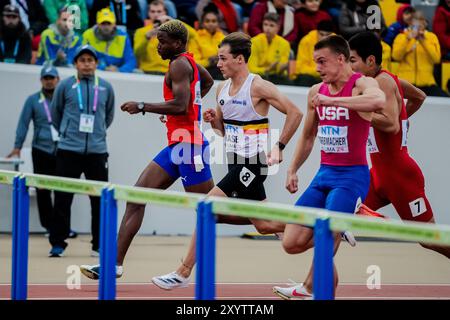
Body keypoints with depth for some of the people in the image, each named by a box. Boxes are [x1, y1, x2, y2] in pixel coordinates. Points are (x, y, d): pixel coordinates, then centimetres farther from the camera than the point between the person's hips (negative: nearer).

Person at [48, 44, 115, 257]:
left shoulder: (106, 88, 7)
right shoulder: (65, 86, 1)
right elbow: (55, 113, 13)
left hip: (97, 152, 2)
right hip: (69, 151, -1)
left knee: (100, 200, 3)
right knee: (62, 199, 0)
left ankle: (99, 245, 11)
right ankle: (57, 243, 8)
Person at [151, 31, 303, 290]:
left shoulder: (258, 86, -13)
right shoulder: (222, 89, 10)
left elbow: (295, 113, -13)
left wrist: (279, 147, -15)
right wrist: (214, 121, -2)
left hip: (252, 164, -9)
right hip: (236, 163, 9)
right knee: (264, 225, 11)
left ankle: (183, 273, -7)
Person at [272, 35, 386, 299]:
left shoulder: (362, 84, -10)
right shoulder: (317, 91, 10)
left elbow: (379, 101, -36)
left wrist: (331, 101, -34)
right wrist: (293, 170, 22)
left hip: (352, 176, -7)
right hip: (324, 175, 7)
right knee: (292, 243, -2)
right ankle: (337, 232, 24)